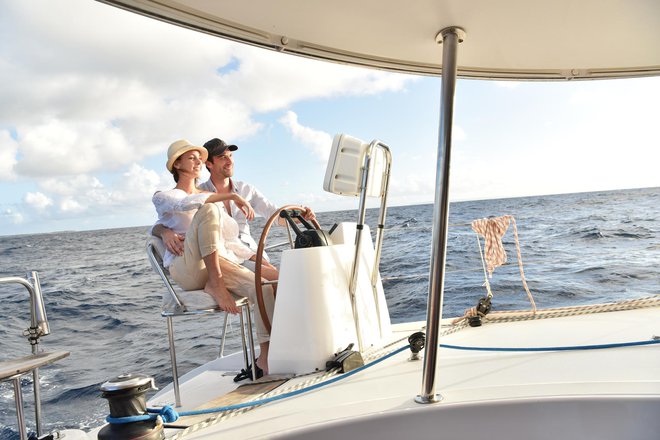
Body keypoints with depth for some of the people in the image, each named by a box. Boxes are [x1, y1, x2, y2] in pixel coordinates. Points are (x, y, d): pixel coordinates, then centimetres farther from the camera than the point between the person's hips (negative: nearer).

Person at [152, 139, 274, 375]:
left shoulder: (212, 198, 27)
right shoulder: (163, 197, 9)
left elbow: (230, 240, 24)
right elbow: (187, 203, -16)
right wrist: (231, 196, -22)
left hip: (221, 264, 5)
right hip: (186, 268, -5)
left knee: (266, 289, -22)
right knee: (208, 210, -30)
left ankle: (265, 357, -15)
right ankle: (215, 285, -28)